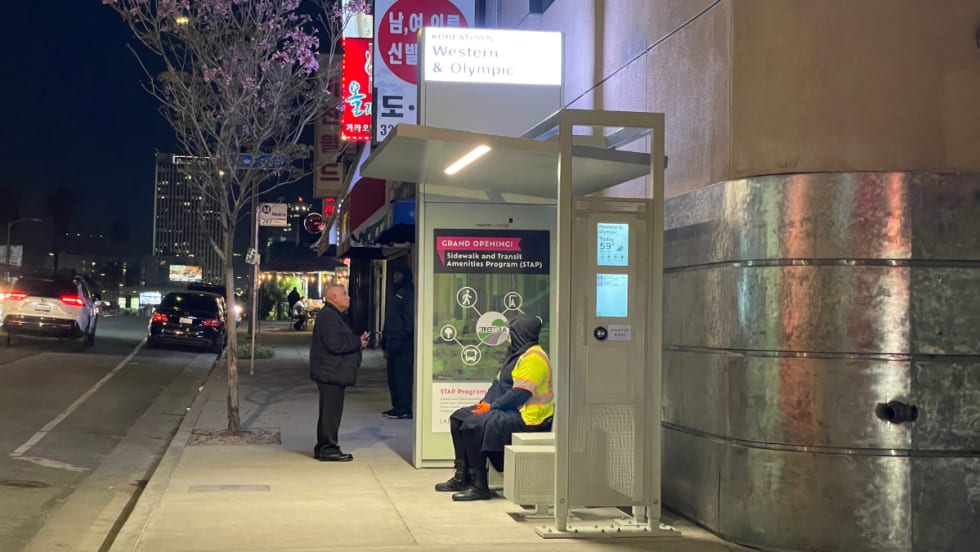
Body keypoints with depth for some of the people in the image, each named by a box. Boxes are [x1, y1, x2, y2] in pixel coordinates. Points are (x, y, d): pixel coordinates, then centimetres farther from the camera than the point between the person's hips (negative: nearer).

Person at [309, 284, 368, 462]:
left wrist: (357, 340, 7)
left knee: (329, 412, 15)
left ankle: (323, 448, 22)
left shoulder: (334, 315, 19)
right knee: (331, 412, -7)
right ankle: (328, 449, -3)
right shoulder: (328, 316, -17)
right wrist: (358, 342, -14)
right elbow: (336, 345, -25)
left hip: (332, 373, 11)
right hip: (330, 373, -11)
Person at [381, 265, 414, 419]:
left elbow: (409, 319, -17)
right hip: (393, 341, 10)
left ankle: (404, 409, -7)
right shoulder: (398, 294, 21)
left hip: (403, 342, -10)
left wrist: (401, 338, -21)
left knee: (402, 374, -9)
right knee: (393, 375, 12)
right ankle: (397, 406, 19)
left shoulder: (408, 293, -9)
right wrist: (385, 339, 18)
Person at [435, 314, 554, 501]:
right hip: (508, 410, 11)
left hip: (527, 417, -11)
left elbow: (521, 393, -24)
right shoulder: (516, 353, 17)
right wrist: (485, 402, 5)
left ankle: (480, 487, -21)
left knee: (474, 424, -26)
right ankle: (462, 477, 8)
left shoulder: (533, 357, -17)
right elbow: (499, 382, 20)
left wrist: (492, 406, -18)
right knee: (458, 417, 7)